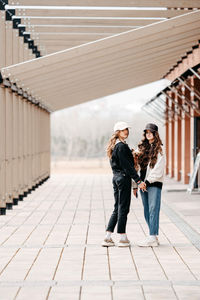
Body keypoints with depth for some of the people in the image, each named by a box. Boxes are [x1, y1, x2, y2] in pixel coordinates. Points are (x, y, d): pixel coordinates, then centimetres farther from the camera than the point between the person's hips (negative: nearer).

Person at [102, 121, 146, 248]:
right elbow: (127, 166, -18)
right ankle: (123, 239, 5)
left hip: (116, 177, 9)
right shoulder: (122, 146, -15)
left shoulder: (114, 146, 15)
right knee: (123, 208, -2)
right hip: (124, 177, -9)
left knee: (117, 208, 12)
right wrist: (138, 180, -18)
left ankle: (108, 237, 10)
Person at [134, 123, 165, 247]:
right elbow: (139, 166, 15)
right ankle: (154, 236, 11)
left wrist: (148, 181, -14)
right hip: (144, 184, 7)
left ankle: (153, 238, -10)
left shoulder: (159, 149, -3)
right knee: (147, 212, 6)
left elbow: (158, 170, -10)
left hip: (154, 184, -7)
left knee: (153, 210, -9)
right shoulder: (143, 147, 16)